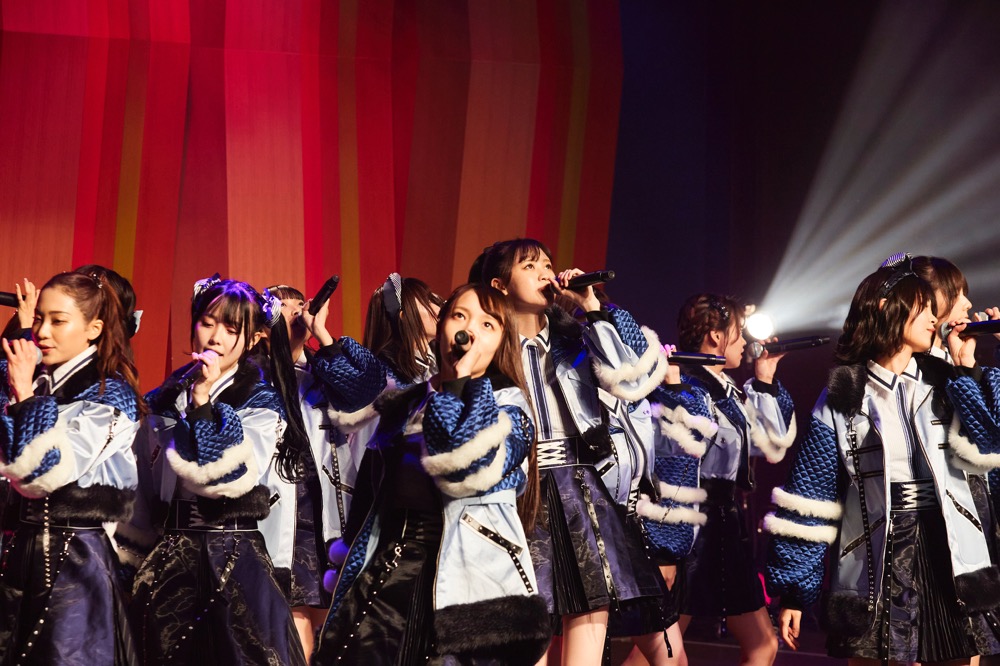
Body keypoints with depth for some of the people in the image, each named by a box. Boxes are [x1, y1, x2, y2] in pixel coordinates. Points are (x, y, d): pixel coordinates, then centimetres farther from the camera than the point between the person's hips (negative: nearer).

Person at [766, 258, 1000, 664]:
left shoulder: (942, 383, 9)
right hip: (876, 569, -3)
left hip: (949, 562, 3)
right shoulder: (843, 398, 0)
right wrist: (793, 591, -5)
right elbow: (809, 498, -2)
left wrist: (966, 368, -6)